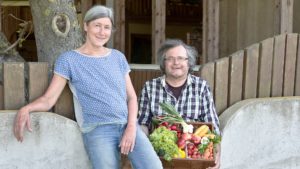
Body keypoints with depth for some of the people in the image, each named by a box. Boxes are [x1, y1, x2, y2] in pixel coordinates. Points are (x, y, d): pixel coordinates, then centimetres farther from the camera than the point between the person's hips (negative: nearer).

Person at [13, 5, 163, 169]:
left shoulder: (118, 57, 13)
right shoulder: (68, 59, 2)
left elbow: (131, 96, 12)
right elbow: (48, 99, -2)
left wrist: (131, 126, -5)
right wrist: (26, 108, -22)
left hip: (128, 125, 3)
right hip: (97, 130, -2)